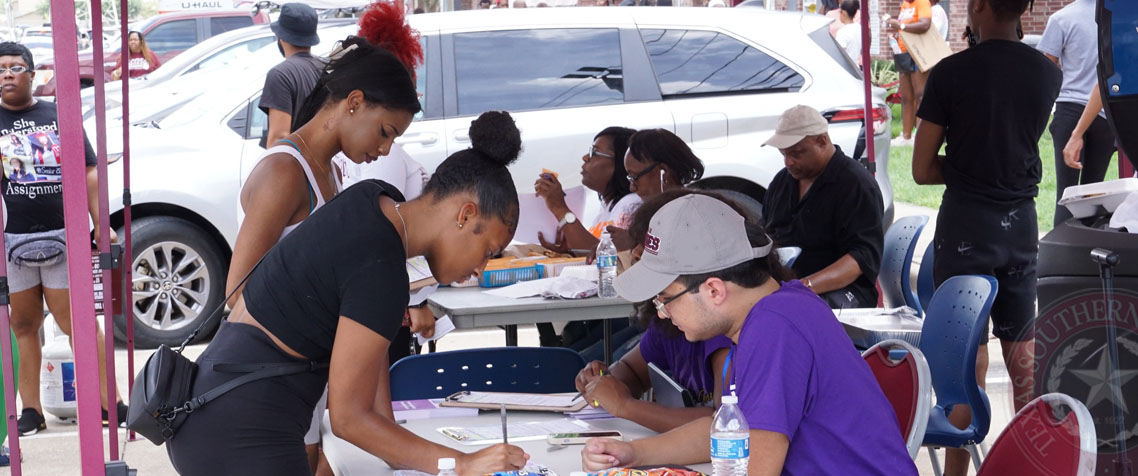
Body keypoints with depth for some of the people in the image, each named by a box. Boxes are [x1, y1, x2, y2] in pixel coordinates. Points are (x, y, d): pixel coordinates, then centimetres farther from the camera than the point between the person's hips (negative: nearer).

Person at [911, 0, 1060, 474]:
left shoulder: (951, 73, -13)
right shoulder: (1047, 74, -1)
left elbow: (923, 170, -8)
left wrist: (963, 168, 5)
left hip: (966, 225, -4)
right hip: (1021, 223, 4)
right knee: (1023, 355, 15)